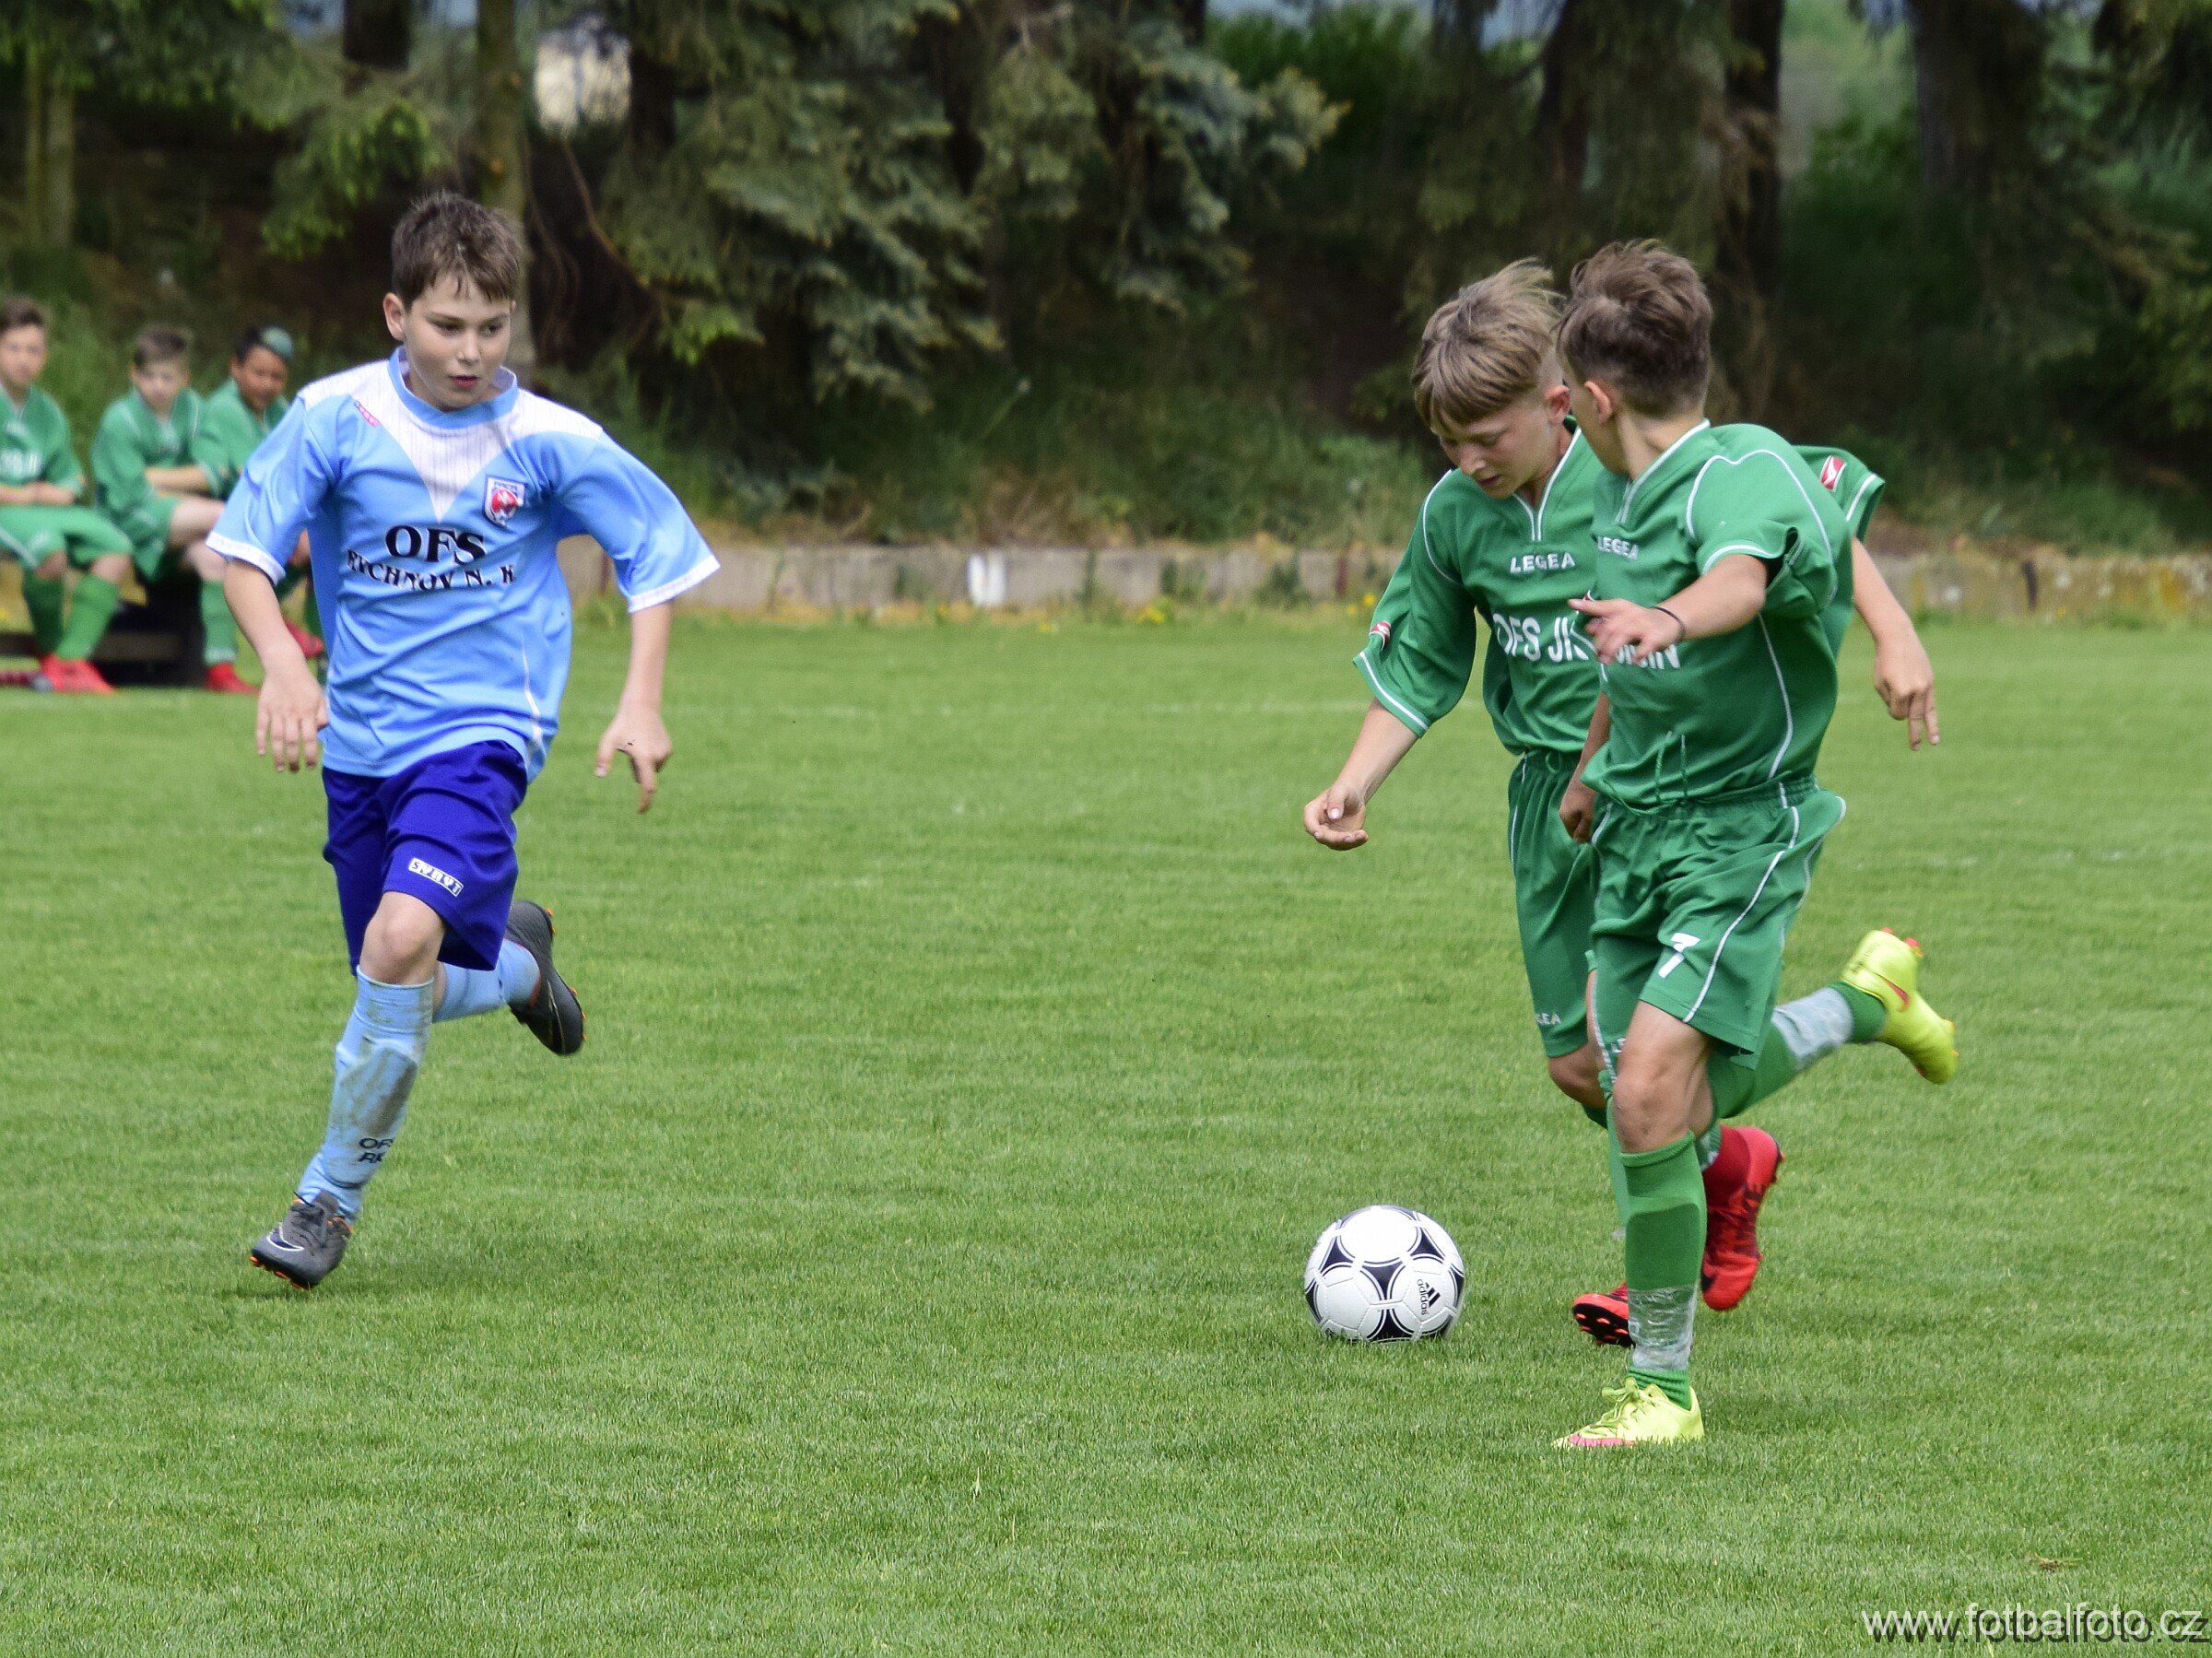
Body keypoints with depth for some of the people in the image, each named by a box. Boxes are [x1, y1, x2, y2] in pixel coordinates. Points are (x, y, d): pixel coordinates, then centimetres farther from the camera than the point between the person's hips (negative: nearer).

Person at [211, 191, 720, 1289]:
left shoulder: (548, 442, -8)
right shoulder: (337, 416, -7)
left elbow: (656, 548, 4)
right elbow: (243, 548, -4)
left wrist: (642, 703, -5)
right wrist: (281, 663, -22)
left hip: (480, 734, -3)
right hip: (361, 739, 3)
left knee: (403, 940, -26)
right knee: (415, 994, 9)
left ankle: (332, 1197, -12)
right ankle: (513, 955, 47)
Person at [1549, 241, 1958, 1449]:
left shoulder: (1745, 475, -20)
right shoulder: (1618, 489, 6)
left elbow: (1743, 576, -45)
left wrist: (1668, 617, -65)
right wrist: (1591, 774, 37)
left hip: (1739, 829, -8)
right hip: (1635, 834, 8)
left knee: (1652, 1093, -20)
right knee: (1639, 1104, 13)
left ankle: (1663, 1389, -8)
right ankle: (1862, 1006, 38)